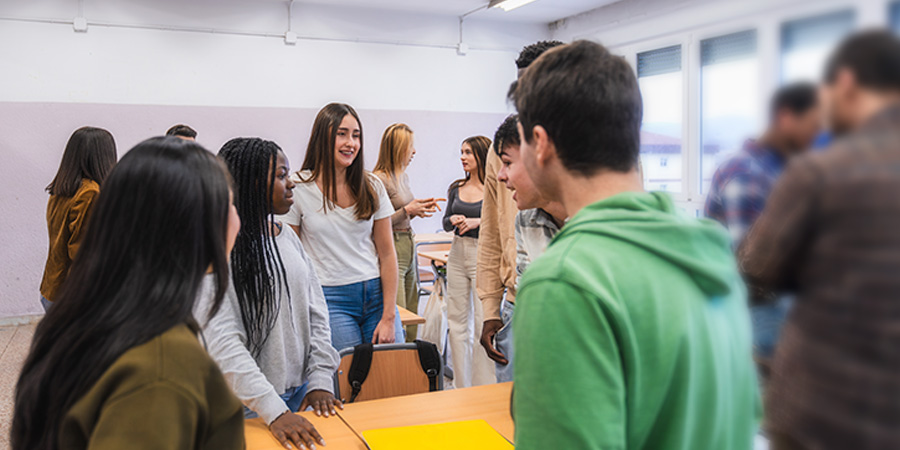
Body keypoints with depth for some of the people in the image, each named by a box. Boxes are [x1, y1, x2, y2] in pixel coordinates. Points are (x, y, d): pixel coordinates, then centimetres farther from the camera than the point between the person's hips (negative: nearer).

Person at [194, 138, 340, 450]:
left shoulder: (287, 237, 5)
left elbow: (316, 311, 7)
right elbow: (221, 341, -22)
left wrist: (320, 379, -2)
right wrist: (274, 411, -27)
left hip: (300, 393, 7)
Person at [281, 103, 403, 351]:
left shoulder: (372, 186, 4)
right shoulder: (298, 188, -4)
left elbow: (387, 254, 4)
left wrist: (389, 317, 0)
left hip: (377, 293, 3)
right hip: (330, 298, -2)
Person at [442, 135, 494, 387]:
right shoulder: (456, 188, 11)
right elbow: (446, 223, 15)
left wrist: (477, 221, -18)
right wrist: (453, 220, -6)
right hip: (457, 254, 6)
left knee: (483, 321, -3)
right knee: (456, 319, 9)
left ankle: (484, 387, 9)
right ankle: (460, 385, 20)